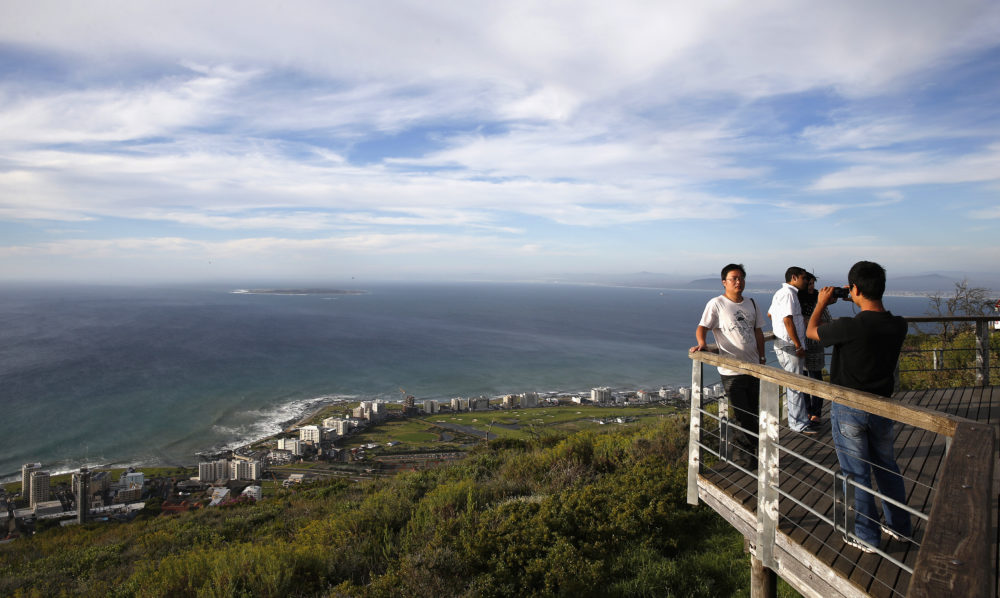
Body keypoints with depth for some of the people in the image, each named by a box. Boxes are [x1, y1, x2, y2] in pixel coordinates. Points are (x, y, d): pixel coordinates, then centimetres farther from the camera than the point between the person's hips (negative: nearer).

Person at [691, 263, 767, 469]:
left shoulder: (752, 304, 11)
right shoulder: (716, 304, -8)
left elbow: (758, 331, 17)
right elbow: (702, 327, -11)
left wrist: (762, 358, 14)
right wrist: (702, 343, -31)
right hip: (731, 370, -6)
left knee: (755, 414, 15)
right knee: (742, 416, 0)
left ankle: (753, 451, 33)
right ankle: (742, 455, 17)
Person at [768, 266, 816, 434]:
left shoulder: (780, 293, 16)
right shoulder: (788, 293, -16)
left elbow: (770, 313, 27)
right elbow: (787, 320, -23)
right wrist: (798, 346, -20)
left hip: (783, 344, 11)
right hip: (790, 346, -11)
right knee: (795, 385, -4)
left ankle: (797, 418, 31)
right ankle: (799, 424, 2)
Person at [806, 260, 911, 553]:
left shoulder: (849, 327, -26)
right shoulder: (898, 325, -8)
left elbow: (811, 332, -6)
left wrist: (821, 303, 8)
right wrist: (861, 303, 15)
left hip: (849, 410, -6)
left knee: (856, 473, 7)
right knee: (886, 466, 23)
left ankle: (867, 536, 19)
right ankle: (899, 526, 37)